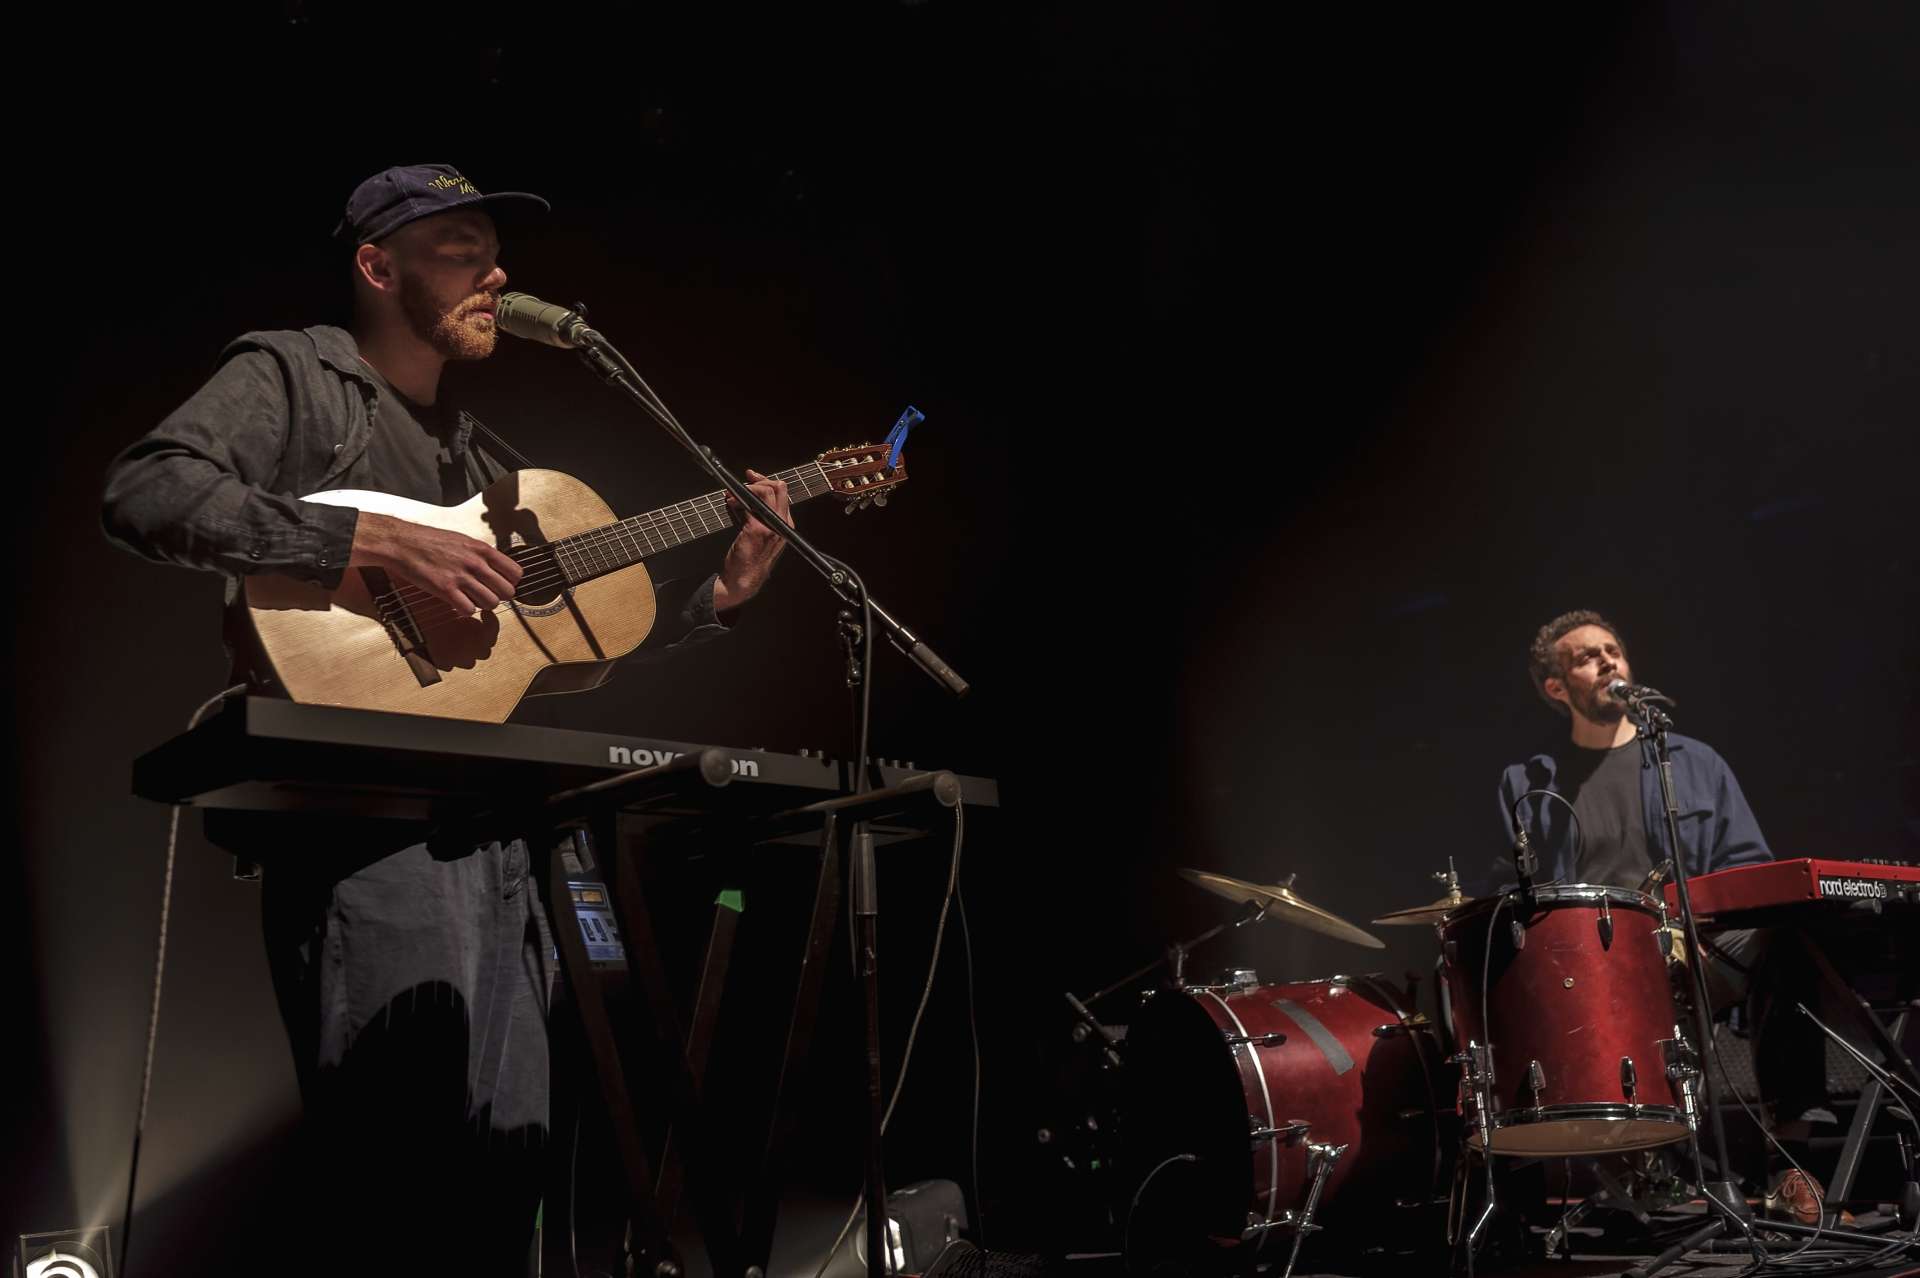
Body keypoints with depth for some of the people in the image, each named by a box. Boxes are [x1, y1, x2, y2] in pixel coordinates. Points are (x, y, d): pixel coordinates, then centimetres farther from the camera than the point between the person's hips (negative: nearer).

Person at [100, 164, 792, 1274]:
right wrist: (378, 541, -19)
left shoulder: (480, 455, 25)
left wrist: (721, 595, 13)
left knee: (510, 1160, 9)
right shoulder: (293, 374, 4)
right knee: (411, 1163, -15)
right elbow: (144, 492, -15)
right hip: (362, 812, -8)